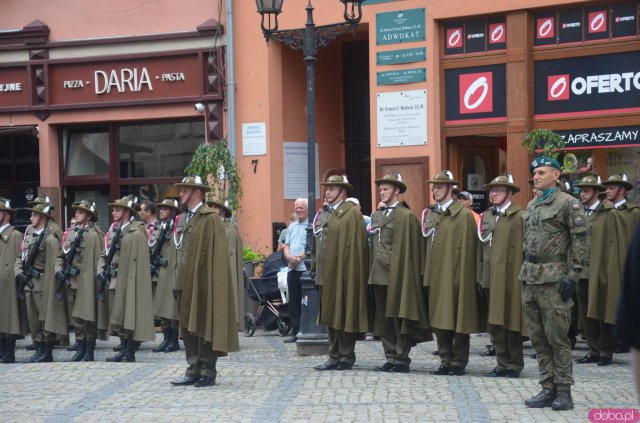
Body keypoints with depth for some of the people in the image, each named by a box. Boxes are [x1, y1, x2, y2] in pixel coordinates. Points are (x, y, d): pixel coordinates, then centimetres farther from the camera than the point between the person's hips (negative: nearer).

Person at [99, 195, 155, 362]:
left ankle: (130, 353, 0)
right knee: (118, 316, 11)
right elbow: (104, 255, 19)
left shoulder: (137, 233, -10)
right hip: (114, 280, 8)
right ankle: (124, 350, 19)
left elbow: (138, 260, -14)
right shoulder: (113, 231, 14)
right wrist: (101, 270, 4)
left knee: (129, 315, -5)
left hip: (129, 280, -8)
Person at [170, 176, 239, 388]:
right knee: (188, 327, 10)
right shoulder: (183, 219, 15)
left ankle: (208, 372, 5)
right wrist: (178, 280, 14)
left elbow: (216, 254, -14)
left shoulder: (210, 219, -10)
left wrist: (210, 283, -19)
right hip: (184, 283, 8)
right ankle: (193, 371, 16)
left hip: (202, 283, -8)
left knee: (204, 328, -2)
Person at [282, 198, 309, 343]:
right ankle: (295, 332, 14)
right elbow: (286, 246, 18)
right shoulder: (292, 226, 19)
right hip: (292, 269, 7)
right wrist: (290, 257, -3)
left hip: (306, 269, -7)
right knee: (293, 302, 8)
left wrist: (299, 258, -15)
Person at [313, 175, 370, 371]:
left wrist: (350, 272, -19)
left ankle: (347, 357, 6)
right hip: (327, 272, 8)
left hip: (344, 272, -8)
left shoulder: (352, 212, -8)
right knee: (330, 315, 10)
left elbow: (355, 245, -14)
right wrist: (319, 269, 13)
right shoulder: (325, 213, 16)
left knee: (344, 314, -1)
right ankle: (334, 357, 16)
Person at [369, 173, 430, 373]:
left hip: (398, 275, -7)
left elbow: (410, 249, -9)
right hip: (379, 275, 7)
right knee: (383, 318, 9)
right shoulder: (376, 216, 16)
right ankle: (391, 358, 15)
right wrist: (372, 272, 11)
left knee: (399, 318, -2)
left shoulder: (406, 216, -6)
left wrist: (404, 274, -14)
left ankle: (402, 359, 4)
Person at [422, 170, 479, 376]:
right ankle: (446, 361, 15)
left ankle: (459, 363, 8)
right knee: (439, 320, 8)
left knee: (458, 319, 1)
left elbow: (468, 250, -10)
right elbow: (426, 245, 15)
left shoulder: (464, 215, -5)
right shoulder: (430, 214, 14)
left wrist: (465, 279, -14)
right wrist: (426, 274, 8)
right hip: (435, 277, 6)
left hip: (455, 277, -6)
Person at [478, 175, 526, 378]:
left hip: (510, 278, -7)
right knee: (495, 323, 8)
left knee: (511, 321, 0)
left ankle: (514, 364, 10)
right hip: (492, 277, 7)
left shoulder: (519, 216, -6)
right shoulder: (487, 216, 15)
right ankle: (502, 364, 14)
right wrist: (481, 275, 12)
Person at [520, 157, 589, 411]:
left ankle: (564, 391, 3)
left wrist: (572, 276, -15)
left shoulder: (568, 203, -7)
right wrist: (525, 272, 17)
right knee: (538, 337, 8)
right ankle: (548, 389, 15)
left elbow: (580, 241, -10)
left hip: (554, 281, -7)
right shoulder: (531, 205, 16)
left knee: (557, 337, -4)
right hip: (530, 280, 7)